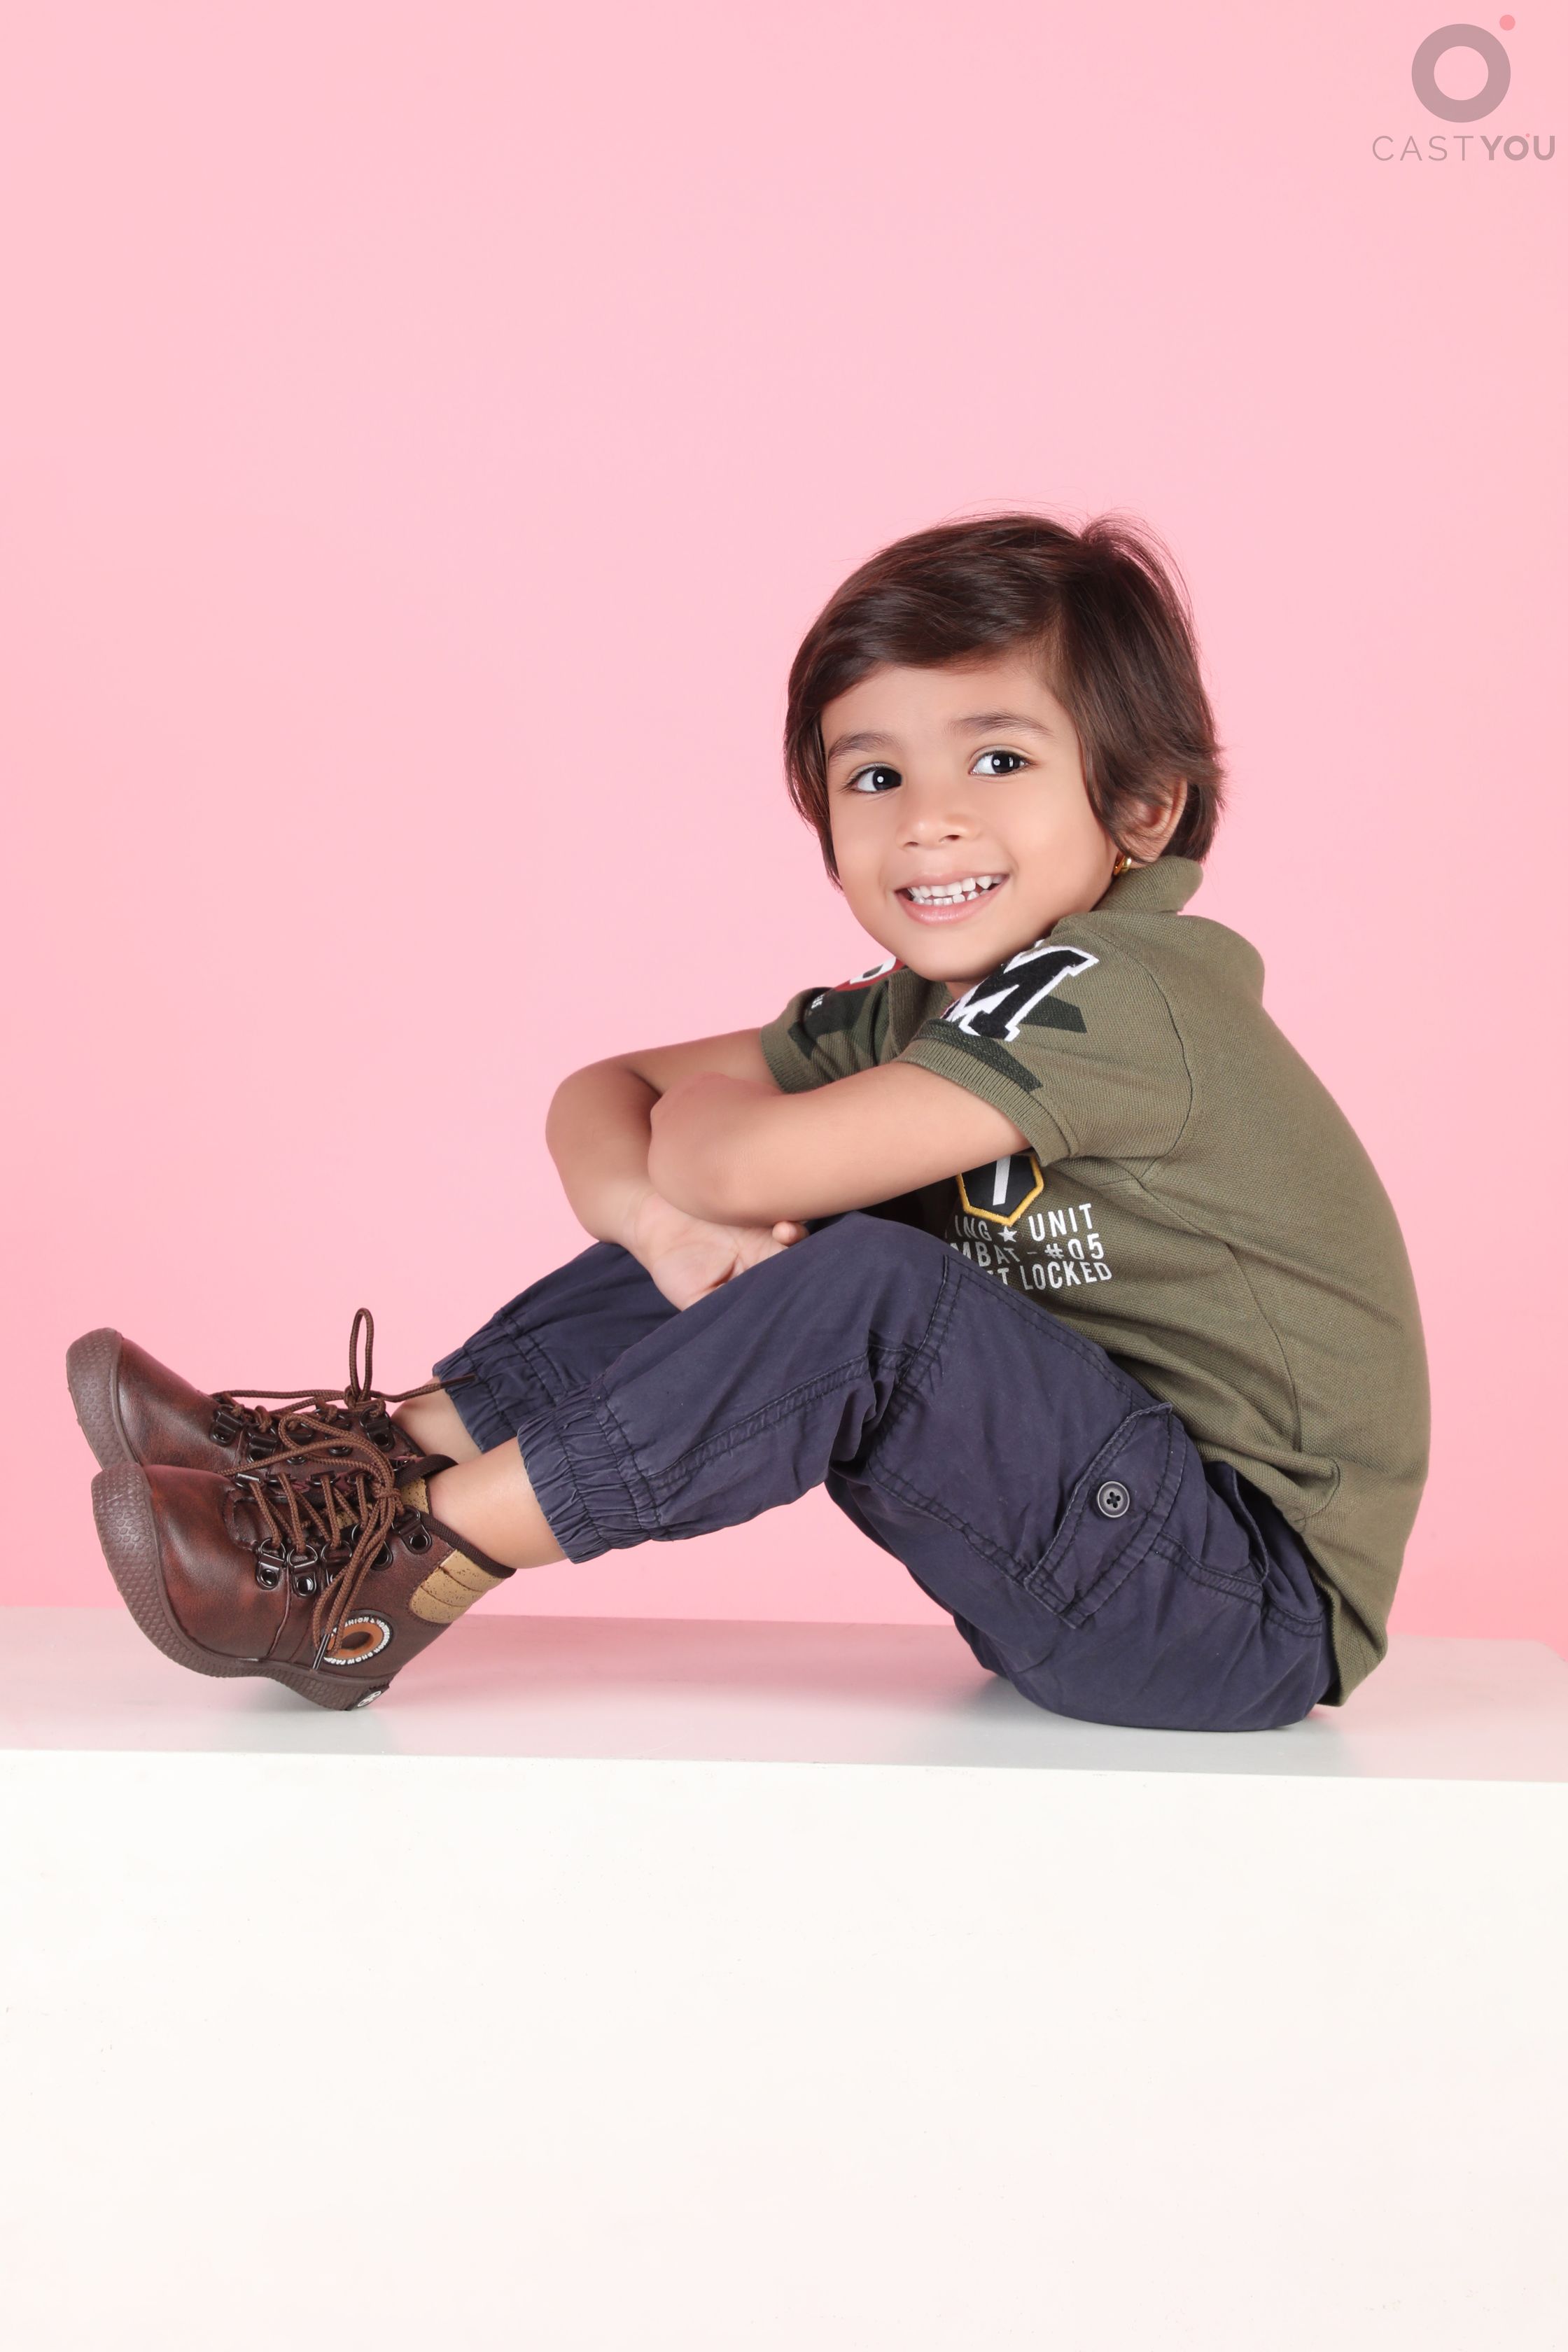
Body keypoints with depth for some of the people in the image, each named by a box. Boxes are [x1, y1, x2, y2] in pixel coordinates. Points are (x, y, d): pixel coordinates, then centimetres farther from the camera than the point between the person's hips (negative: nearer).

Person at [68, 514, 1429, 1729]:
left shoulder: (1114, 996, -22)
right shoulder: (915, 1015, 6)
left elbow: (750, 1162, -29)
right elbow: (602, 1096, 6)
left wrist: (698, 1124, -4)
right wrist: (654, 1212, -18)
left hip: (1255, 1606, -8)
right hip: (1103, 1534, 8)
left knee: (869, 1292, -28)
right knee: (739, 1248, 1)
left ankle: (407, 1572, -19)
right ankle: (394, 1451, 0)